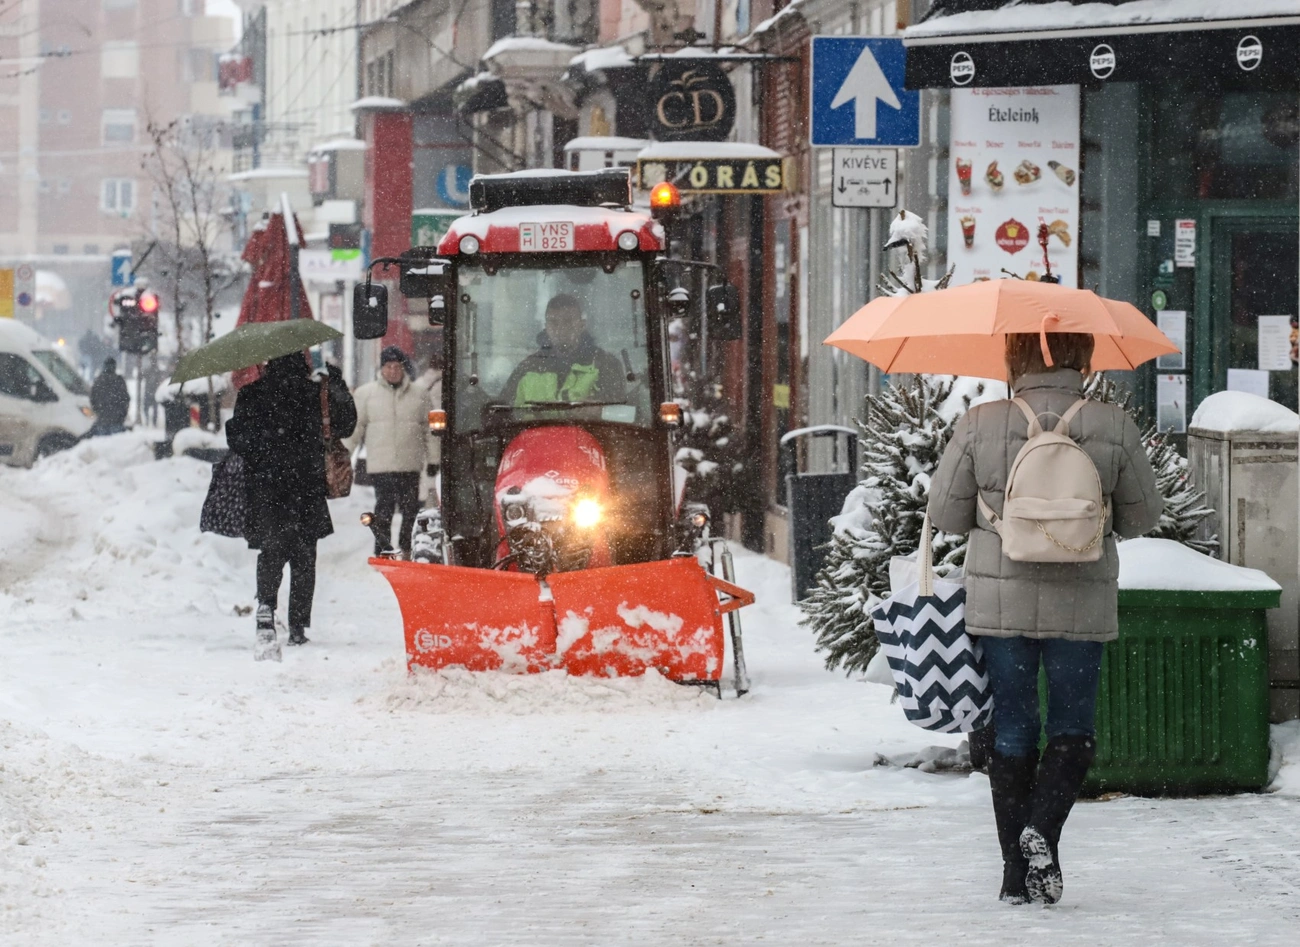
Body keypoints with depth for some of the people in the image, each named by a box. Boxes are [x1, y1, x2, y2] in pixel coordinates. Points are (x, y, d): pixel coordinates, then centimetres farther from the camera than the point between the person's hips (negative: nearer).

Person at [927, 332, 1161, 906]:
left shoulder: (979, 427, -7)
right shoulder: (1114, 428, -7)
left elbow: (945, 513, -1)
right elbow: (1142, 517, 3)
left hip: (999, 599, 1)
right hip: (1081, 601, -1)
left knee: (1011, 728, 10)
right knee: (1073, 726, 10)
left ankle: (1016, 872, 10)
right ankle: (1042, 827, -16)